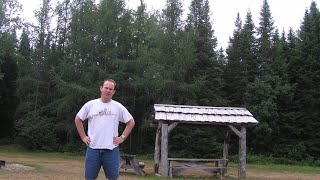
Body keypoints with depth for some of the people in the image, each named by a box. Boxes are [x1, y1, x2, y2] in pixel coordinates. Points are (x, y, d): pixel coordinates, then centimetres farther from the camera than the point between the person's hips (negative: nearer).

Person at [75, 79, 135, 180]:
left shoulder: (118, 107, 2)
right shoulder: (90, 105, 2)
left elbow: (131, 122, 10)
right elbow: (78, 119, 12)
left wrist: (122, 137, 2)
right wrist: (83, 137, 5)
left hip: (111, 149, 0)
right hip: (93, 148, 0)